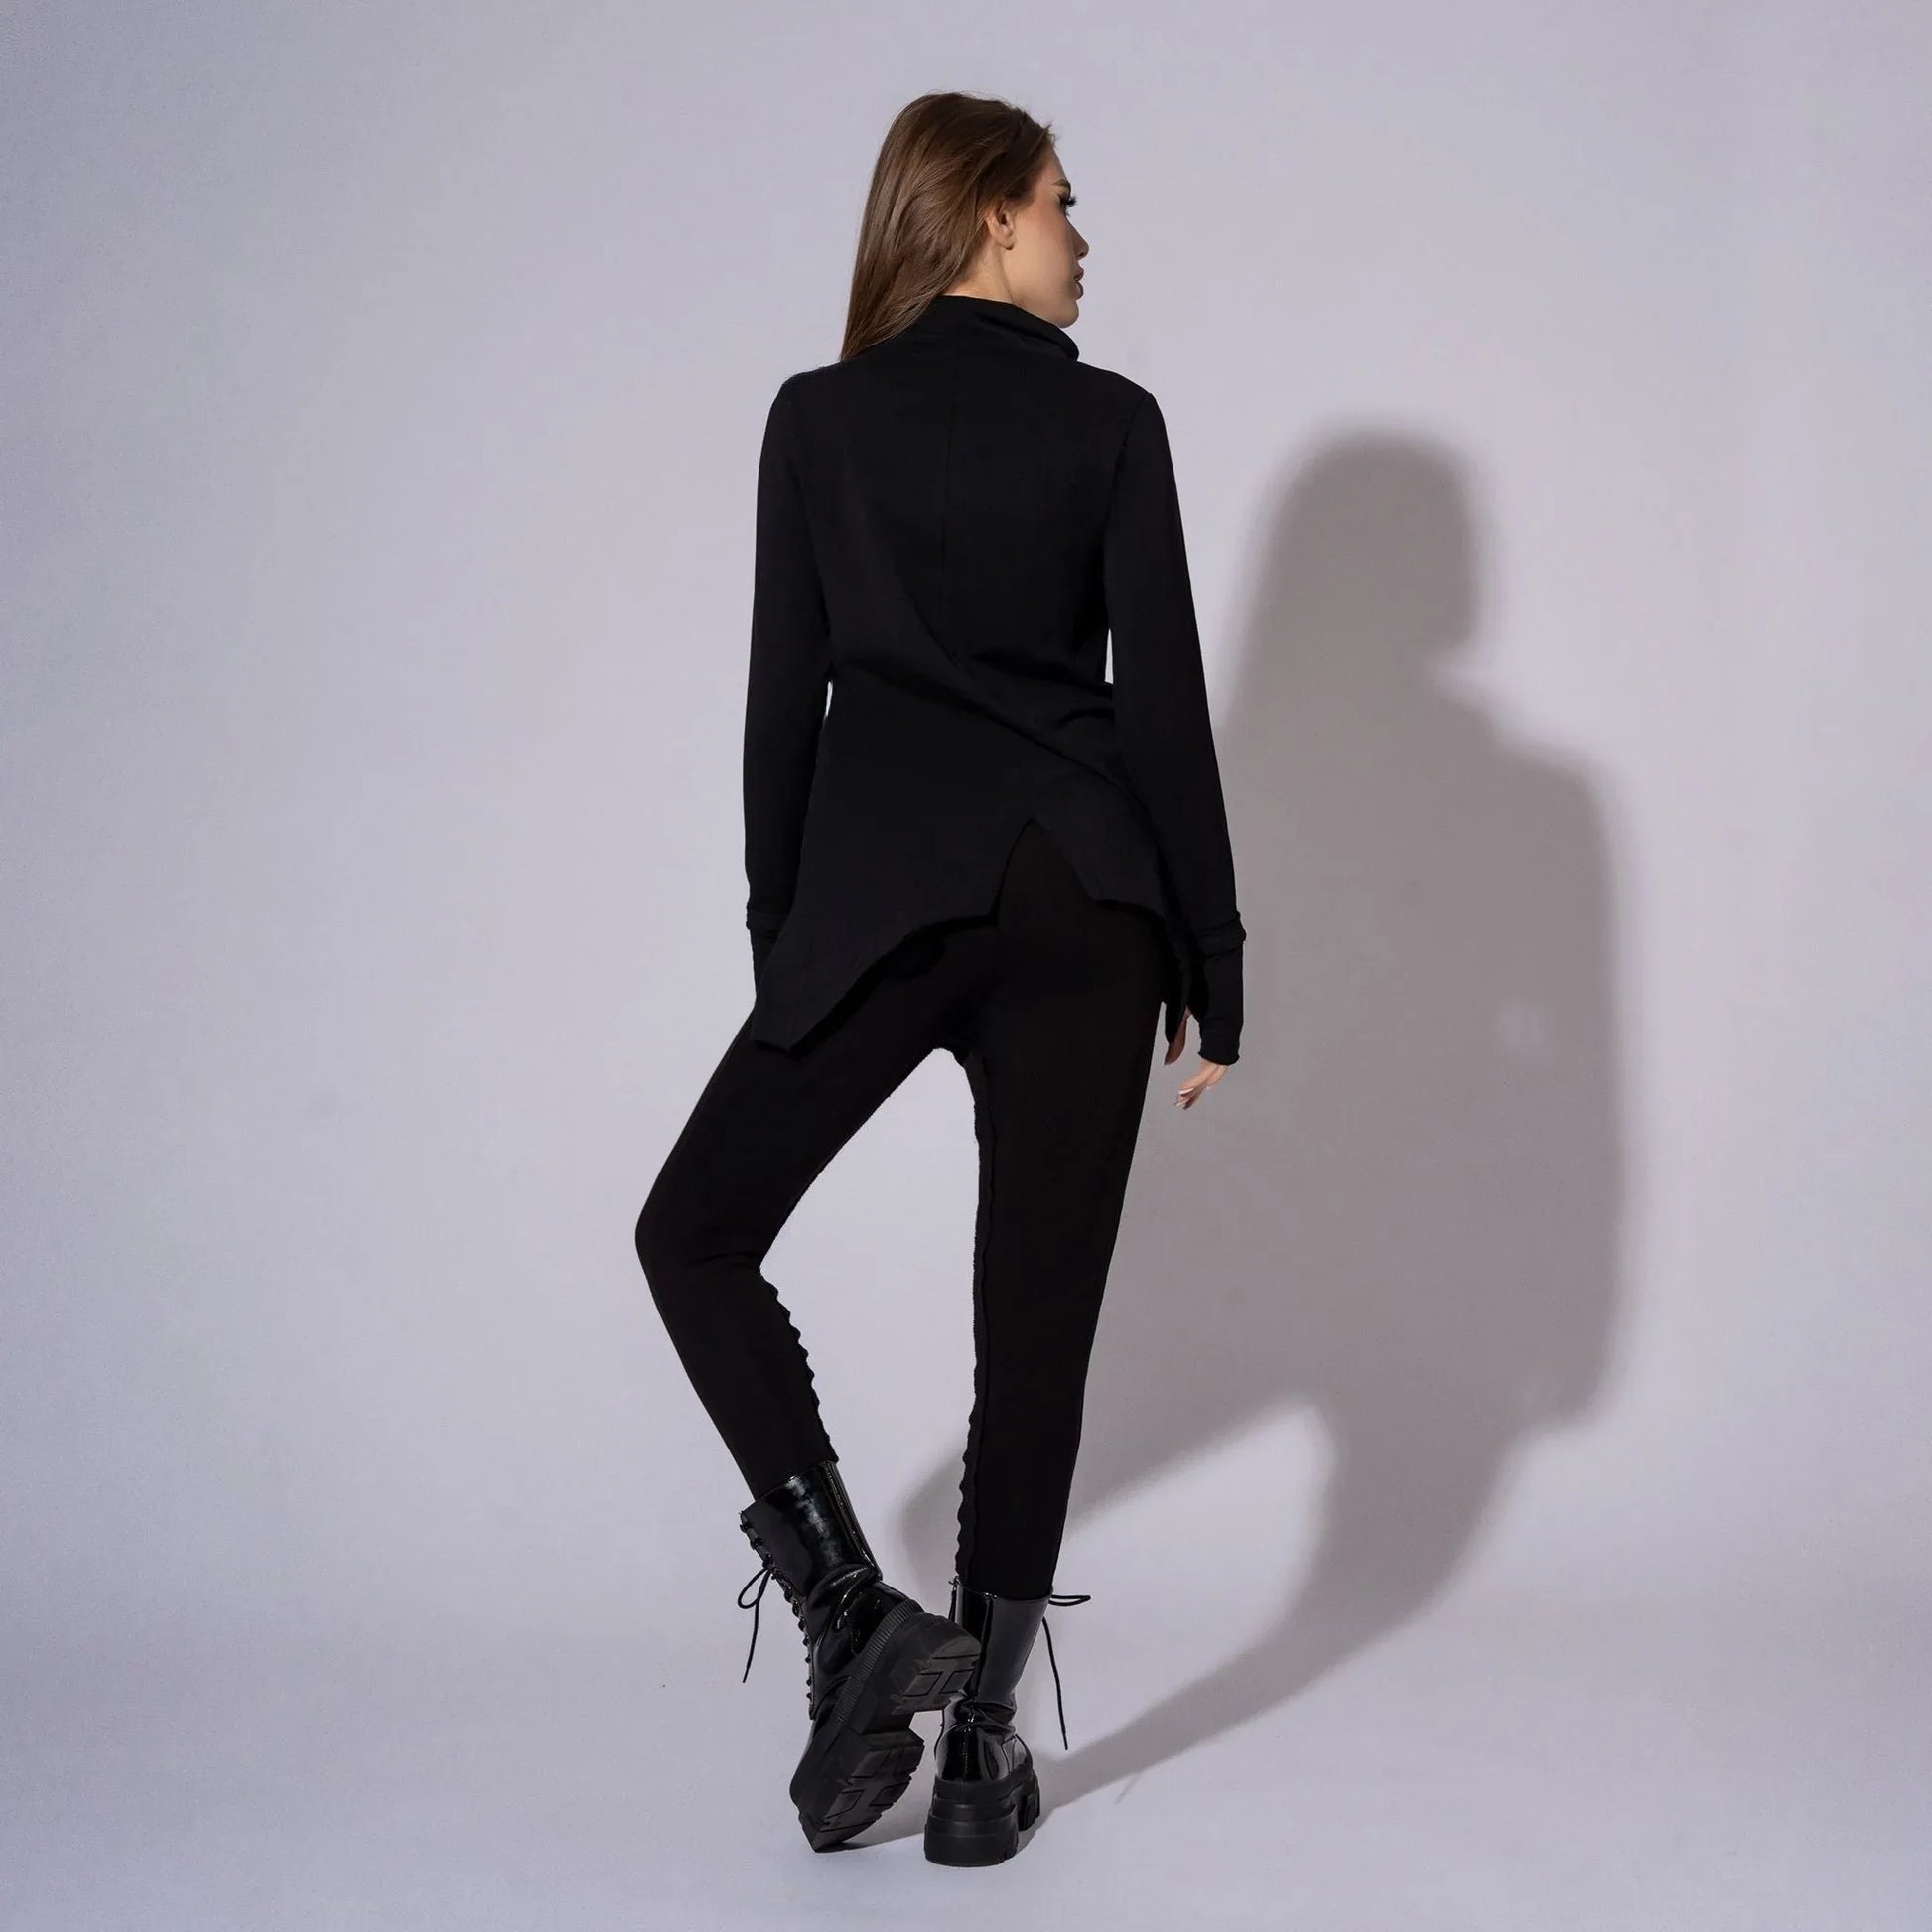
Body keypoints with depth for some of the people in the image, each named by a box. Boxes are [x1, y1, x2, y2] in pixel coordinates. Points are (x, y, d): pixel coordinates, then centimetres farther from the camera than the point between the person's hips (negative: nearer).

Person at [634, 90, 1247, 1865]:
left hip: (881, 896, 0)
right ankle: (979, 1748, 12)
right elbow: (1166, 706, -1)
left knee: (699, 1234, 16)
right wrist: (1211, 971, 4)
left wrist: (780, 943, 14)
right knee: (1036, 1314, 7)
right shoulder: (1109, 421, 3)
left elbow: (785, 701, 5)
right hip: (1084, 900, 1)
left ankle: (853, 1617, 3)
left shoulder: (816, 418, 6)